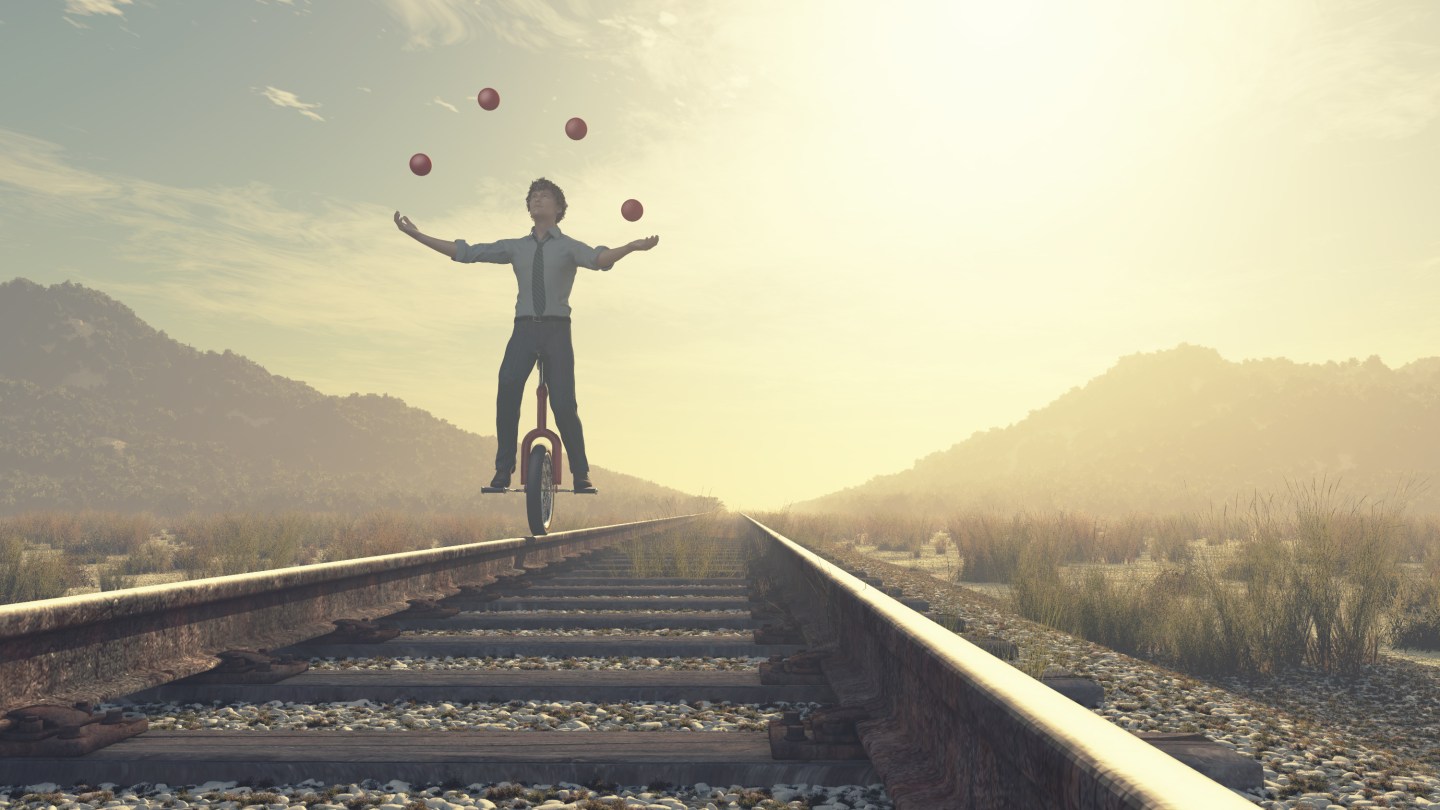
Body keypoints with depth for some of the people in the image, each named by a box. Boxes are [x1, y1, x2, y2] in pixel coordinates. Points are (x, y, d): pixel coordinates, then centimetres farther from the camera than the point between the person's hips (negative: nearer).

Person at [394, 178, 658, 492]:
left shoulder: (568, 246, 7)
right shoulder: (515, 247, 16)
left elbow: (598, 259, -15)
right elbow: (466, 252, 14)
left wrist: (632, 247, -36)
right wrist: (416, 235, 11)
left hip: (556, 329, -2)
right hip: (524, 328, 2)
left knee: (564, 404, -10)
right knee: (508, 387, -20)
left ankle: (581, 476, 1)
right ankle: (503, 469, -13)